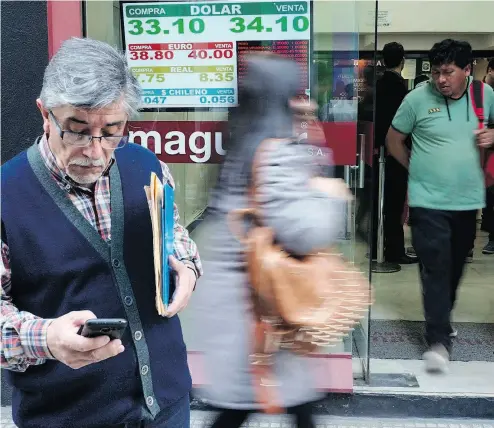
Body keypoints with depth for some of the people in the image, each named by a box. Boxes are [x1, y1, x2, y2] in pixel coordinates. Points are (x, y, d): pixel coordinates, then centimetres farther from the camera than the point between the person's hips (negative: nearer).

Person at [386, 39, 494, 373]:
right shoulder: (417, 98, -8)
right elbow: (394, 139, 4)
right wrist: (417, 167, 4)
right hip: (429, 200, -4)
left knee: (456, 266, 17)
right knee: (435, 269, -7)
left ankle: (442, 318, 39)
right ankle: (439, 340, -1)